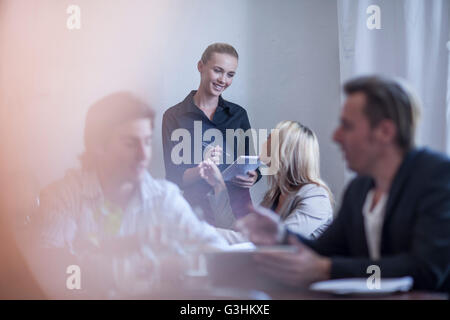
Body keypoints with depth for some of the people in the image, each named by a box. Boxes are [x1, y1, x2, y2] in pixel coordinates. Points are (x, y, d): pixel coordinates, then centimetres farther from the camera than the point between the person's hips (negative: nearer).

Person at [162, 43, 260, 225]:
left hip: (238, 208, 3)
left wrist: (253, 177, -2)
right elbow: (173, 179, -1)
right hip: (197, 209, -3)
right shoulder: (174, 116, 2)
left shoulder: (238, 114, 13)